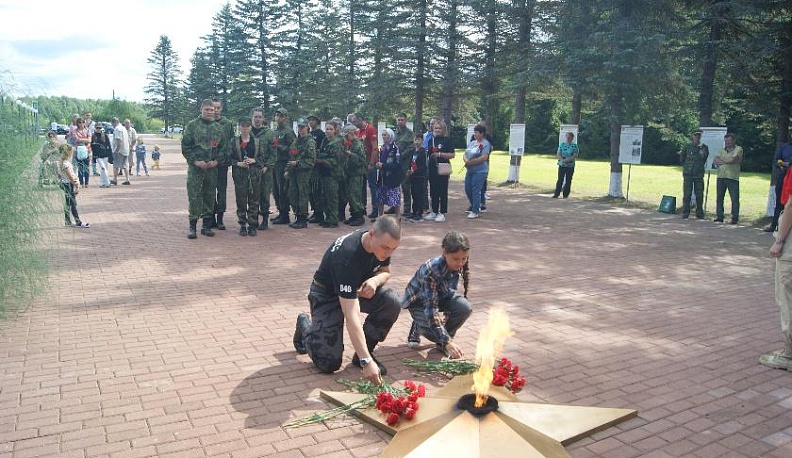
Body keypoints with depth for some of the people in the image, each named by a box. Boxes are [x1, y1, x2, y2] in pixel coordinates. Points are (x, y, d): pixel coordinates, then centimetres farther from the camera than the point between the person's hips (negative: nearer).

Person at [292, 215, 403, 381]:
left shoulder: (383, 243, -18)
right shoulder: (347, 255, -39)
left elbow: (385, 271, 5)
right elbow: (351, 315, -42)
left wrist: (375, 281, -22)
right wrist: (366, 362, -46)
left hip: (359, 287, 6)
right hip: (327, 294, -6)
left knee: (392, 302, -24)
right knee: (329, 363, -13)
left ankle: (364, 351, -2)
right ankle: (305, 325, 18)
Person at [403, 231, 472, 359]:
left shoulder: (458, 266, -21)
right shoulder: (430, 270, -38)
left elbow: (450, 291, -1)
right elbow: (430, 309, -40)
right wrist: (447, 342, -44)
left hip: (440, 295, 5)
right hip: (418, 302, -5)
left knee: (465, 308, -24)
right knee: (437, 329, -30)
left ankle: (443, 341, 0)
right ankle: (418, 327, 6)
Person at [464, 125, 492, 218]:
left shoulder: (485, 144, -10)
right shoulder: (471, 143, 14)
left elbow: (483, 158, -20)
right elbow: (465, 154, 13)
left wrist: (470, 162, -17)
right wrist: (466, 161, -10)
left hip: (480, 171, -8)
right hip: (469, 170, 8)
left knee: (476, 191, -6)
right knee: (467, 189, 11)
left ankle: (475, 211, 3)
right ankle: (475, 206, 31)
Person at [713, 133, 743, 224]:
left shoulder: (738, 149, 2)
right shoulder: (722, 150, 19)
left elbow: (732, 160, -13)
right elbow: (715, 161, 7)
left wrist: (721, 159, 0)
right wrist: (726, 161, -10)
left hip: (732, 177, -5)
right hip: (721, 176, 5)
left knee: (735, 198, -4)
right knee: (719, 197, 6)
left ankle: (735, 218, 2)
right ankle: (719, 217, 12)